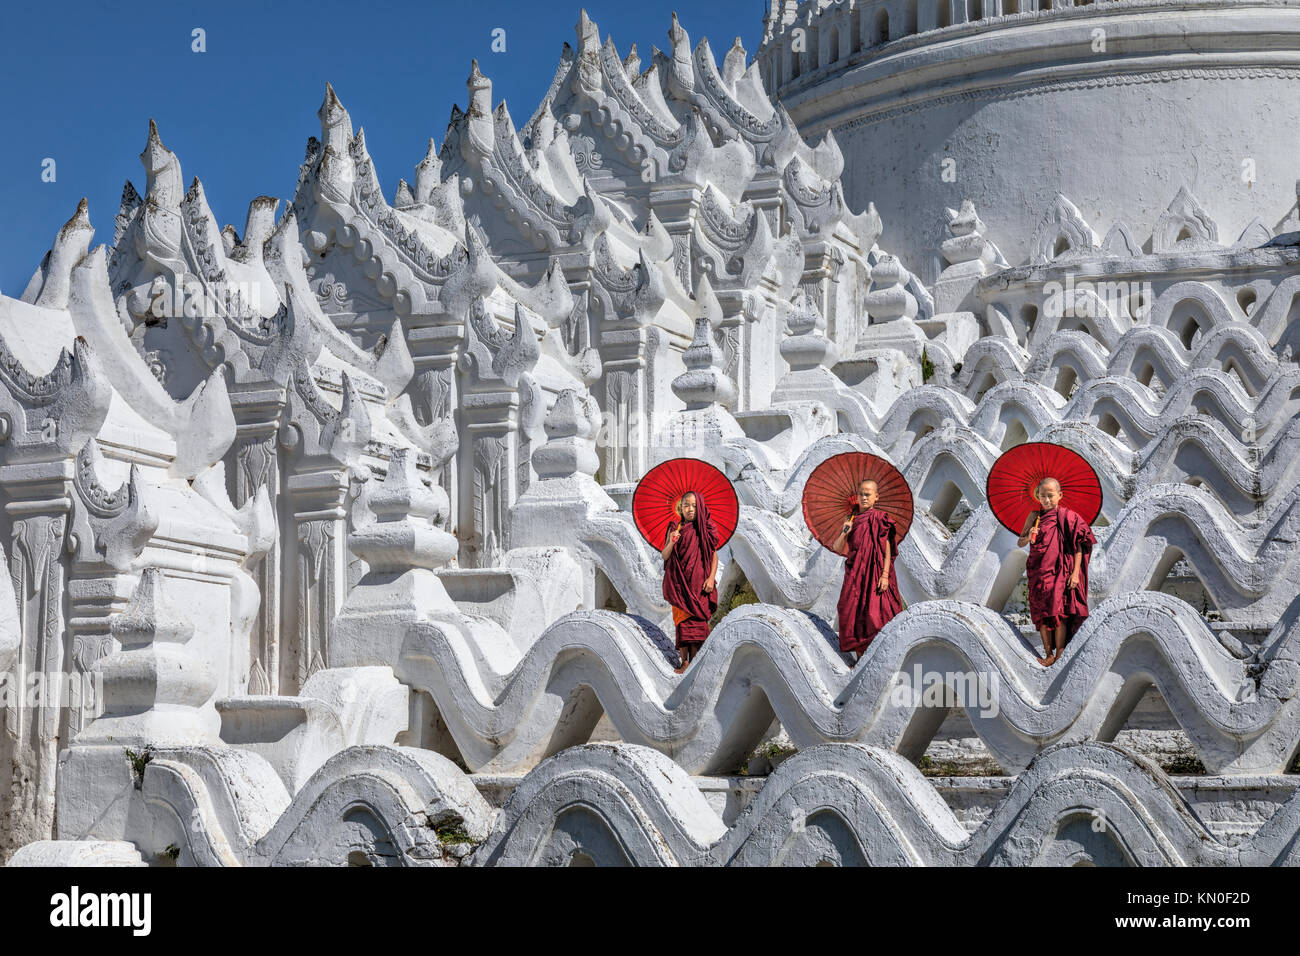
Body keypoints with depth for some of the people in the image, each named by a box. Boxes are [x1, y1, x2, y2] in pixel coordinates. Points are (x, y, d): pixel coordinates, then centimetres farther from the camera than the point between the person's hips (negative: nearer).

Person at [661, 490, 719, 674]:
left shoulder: (705, 529, 3)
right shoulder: (675, 528, 6)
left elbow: (714, 555, 5)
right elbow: (664, 556, 4)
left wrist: (711, 577, -8)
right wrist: (671, 543, -17)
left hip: (699, 583, -1)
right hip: (679, 583, 1)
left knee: (697, 620, -5)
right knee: (682, 619, -1)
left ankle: (695, 662, -2)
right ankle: (684, 662, 1)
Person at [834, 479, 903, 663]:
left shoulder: (880, 519, -3)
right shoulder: (852, 518, 10)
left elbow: (887, 550, -6)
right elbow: (838, 548, 8)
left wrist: (885, 575, -15)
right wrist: (844, 533, -11)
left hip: (875, 574, -5)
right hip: (855, 573, 5)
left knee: (874, 613, -8)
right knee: (854, 612, 1)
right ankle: (859, 655, 8)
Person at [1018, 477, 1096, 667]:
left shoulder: (1068, 517, -4)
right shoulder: (1034, 516, 5)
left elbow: (1078, 546, -3)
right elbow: (1019, 543, 9)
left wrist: (1075, 573, -9)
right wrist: (1029, 537, -13)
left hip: (1060, 572, -3)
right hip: (1038, 572, 3)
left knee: (1059, 613, -9)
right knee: (1042, 614, 3)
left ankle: (1060, 655, -3)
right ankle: (1048, 654, 11)